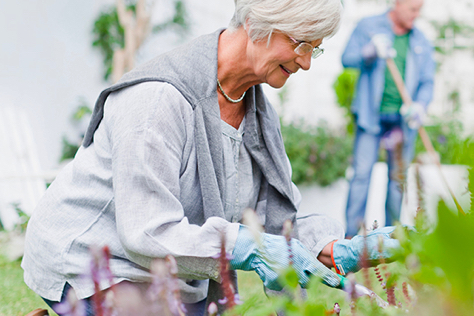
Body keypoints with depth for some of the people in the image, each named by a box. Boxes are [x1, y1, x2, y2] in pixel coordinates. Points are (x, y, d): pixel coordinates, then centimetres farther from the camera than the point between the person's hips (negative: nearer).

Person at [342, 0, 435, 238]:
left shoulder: (421, 42, 11)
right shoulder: (368, 27, 4)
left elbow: (427, 81, 7)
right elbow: (347, 59, -3)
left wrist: (420, 105, -13)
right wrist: (371, 52, -23)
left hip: (403, 118, 3)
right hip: (371, 116, -3)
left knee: (399, 177, 4)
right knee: (362, 173, -8)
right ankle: (352, 235, -4)